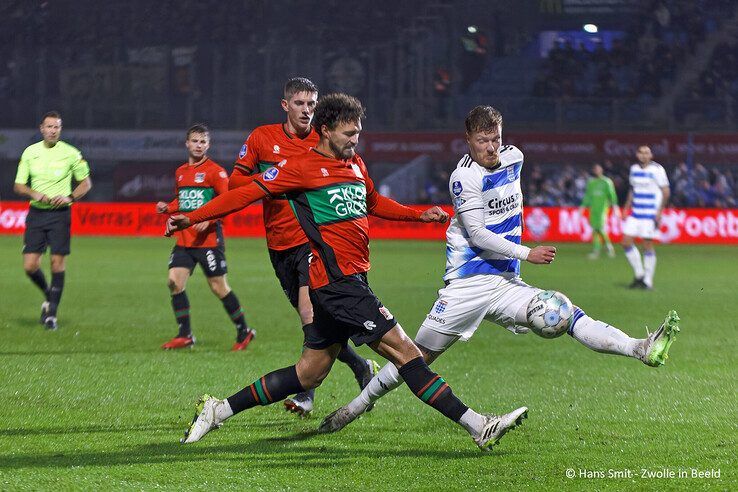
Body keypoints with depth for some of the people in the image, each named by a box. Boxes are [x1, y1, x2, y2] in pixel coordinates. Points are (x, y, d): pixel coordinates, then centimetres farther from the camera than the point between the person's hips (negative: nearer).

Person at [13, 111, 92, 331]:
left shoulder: (71, 153, -1)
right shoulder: (30, 152, 5)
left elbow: (86, 182, 9)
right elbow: (18, 185, 8)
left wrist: (70, 198, -9)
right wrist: (34, 194, -12)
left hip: (60, 213, -2)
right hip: (36, 212, 2)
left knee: (58, 262, -7)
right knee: (30, 265, -5)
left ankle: (52, 313, 3)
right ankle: (48, 296, 23)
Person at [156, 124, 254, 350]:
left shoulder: (215, 171, -5)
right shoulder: (180, 172, 15)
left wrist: (208, 218, -23)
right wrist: (168, 208, 9)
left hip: (208, 238, -6)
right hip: (184, 239, 6)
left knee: (219, 287, -3)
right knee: (174, 281, -8)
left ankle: (244, 332, 13)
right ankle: (185, 335, 1)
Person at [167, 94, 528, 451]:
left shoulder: (356, 165, 18)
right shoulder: (300, 167, -6)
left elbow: (373, 203, 37)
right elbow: (247, 193, -5)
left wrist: (419, 214, 27)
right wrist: (192, 218, -9)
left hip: (350, 282, 10)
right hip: (336, 280, -10)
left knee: (309, 375, 13)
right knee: (404, 351, -10)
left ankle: (217, 410, 20)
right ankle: (477, 426, -11)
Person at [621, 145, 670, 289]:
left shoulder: (657, 169, -7)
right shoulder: (634, 169, 11)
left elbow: (665, 192, -7)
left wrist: (659, 212, -14)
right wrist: (626, 207, 17)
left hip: (650, 214, -6)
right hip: (635, 213, 6)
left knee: (647, 245, -5)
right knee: (626, 242, -1)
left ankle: (648, 281, 4)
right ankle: (639, 274, 14)